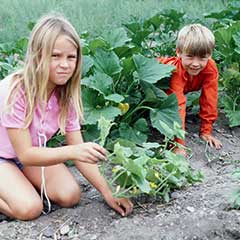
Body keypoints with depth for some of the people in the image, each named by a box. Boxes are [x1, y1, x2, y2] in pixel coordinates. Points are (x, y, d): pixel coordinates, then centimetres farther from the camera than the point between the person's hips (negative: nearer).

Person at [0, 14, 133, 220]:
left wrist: (107, 193, -20)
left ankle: (23, 182, 8)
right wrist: (72, 151, -45)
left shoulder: (66, 95, -14)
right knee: (29, 208, -26)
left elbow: (79, 151, -12)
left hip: (33, 153, 5)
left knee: (70, 195, -15)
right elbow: (25, 154, -30)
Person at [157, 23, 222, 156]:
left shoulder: (210, 68, -34)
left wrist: (206, 131, -27)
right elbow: (177, 105, -51)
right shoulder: (175, 70, -46)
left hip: (185, 86, 4)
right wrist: (179, 144, -53)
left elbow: (209, 100, -27)